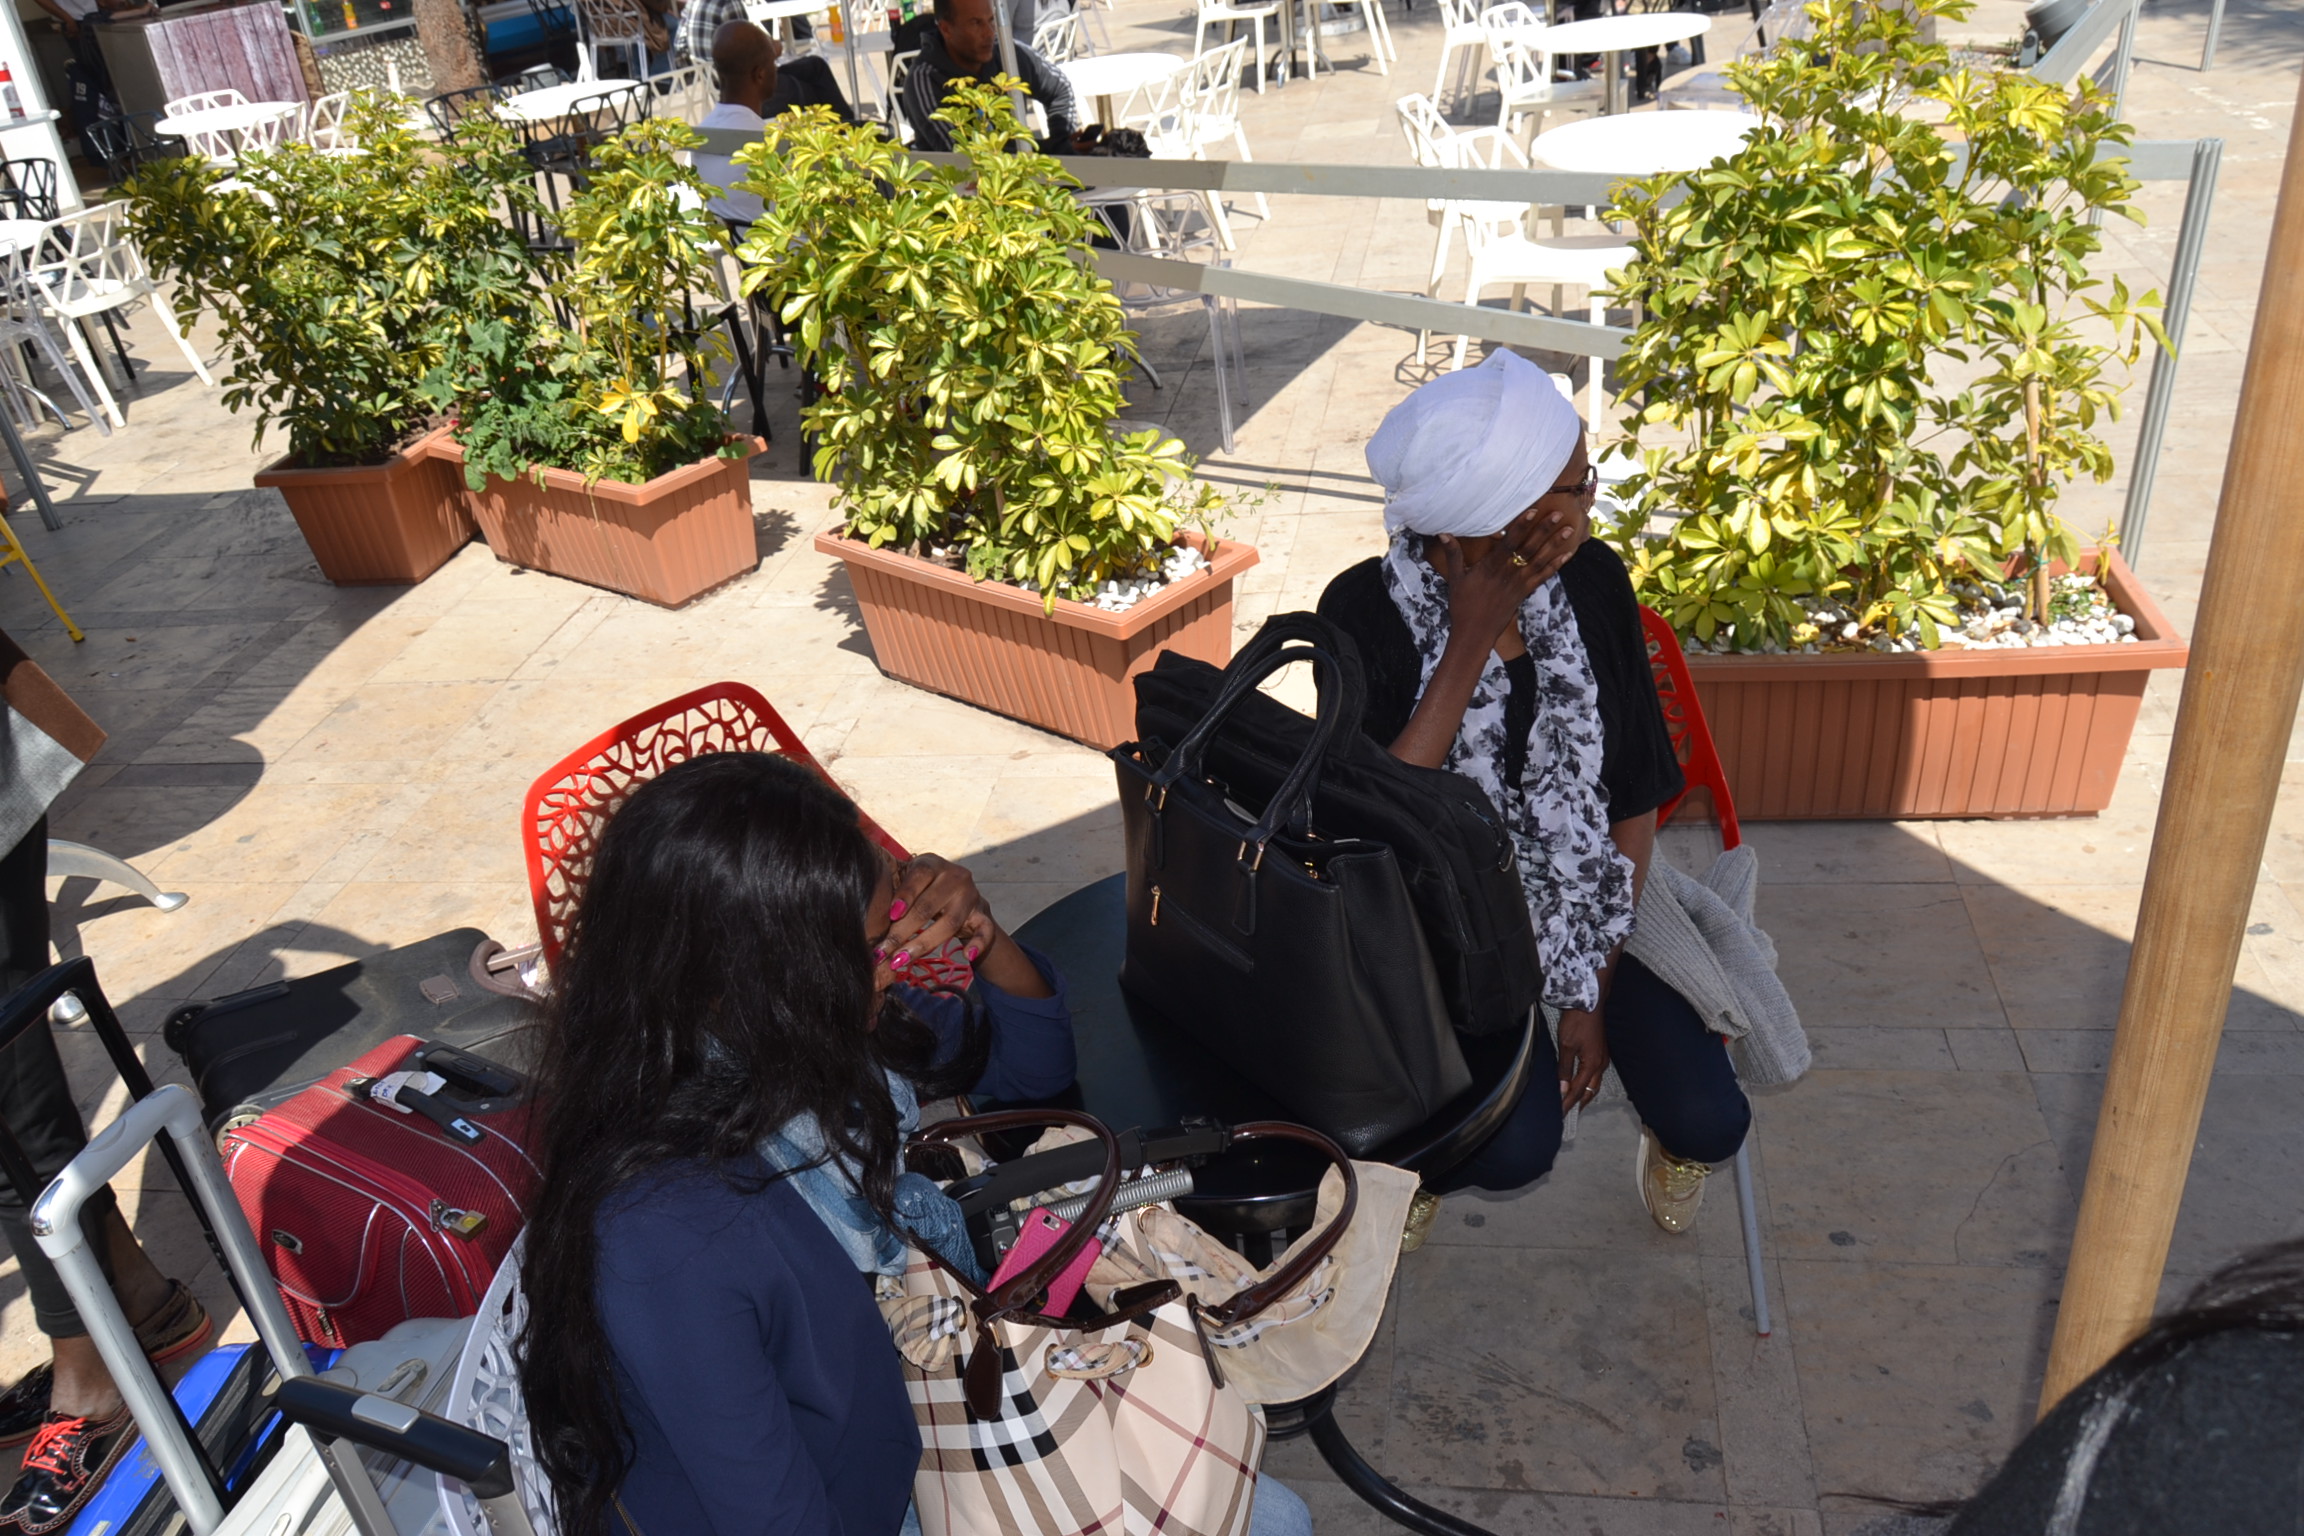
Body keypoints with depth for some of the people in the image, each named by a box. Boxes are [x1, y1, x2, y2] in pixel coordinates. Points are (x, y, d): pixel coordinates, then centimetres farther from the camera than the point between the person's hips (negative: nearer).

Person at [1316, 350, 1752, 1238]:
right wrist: (1473, 641, -29)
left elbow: (1637, 798, -5)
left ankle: (1672, 1145, 27)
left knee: (1710, 1123, -11)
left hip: (1596, 897, 3)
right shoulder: (1366, 611, -20)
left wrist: (1594, 994, -8)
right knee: (1515, 1148, -22)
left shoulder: (1592, 580, -10)